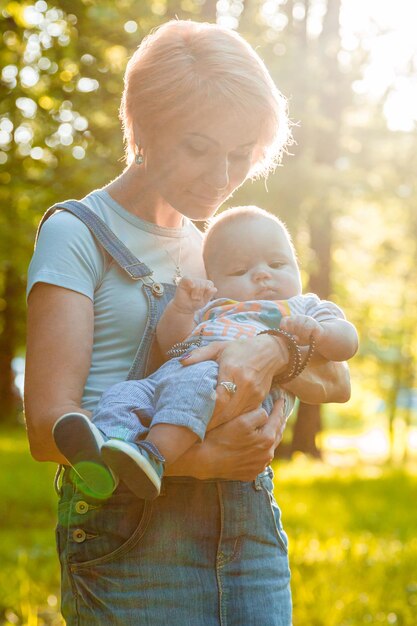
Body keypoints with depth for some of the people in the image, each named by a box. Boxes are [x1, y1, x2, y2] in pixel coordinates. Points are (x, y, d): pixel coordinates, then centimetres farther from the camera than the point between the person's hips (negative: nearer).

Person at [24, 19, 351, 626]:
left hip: (250, 531, 5)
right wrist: (201, 457, -22)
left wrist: (274, 349, -13)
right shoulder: (78, 234, -1)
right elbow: (50, 425, -11)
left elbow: (335, 382, 9)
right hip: (131, 546, -5)